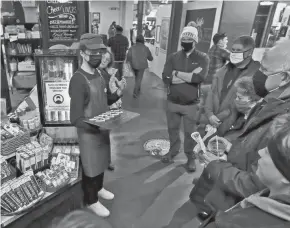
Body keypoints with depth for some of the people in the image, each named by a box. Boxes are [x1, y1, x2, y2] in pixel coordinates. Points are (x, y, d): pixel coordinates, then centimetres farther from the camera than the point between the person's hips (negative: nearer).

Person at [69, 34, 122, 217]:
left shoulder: (99, 74, 1)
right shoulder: (78, 81, -24)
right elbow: (76, 119, -25)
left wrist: (118, 95, -6)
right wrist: (97, 127, -37)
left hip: (103, 129, 8)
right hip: (89, 133, -7)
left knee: (101, 162, 25)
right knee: (91, 168, 13)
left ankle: (99, 188, 51)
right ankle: (91, 201, 37)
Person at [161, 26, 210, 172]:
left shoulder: (202, 58, -5)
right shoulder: (173, 57, 0)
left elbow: (200, 78, -23)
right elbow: (166, 78, -13)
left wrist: (177, 73, -15)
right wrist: (190, 76, -18)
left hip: (191, 104, -2)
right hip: (172, 102, 3)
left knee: (190, 133, 12)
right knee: (172, 129, 18)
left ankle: (191, 158, 33)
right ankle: (173, 151, 42)